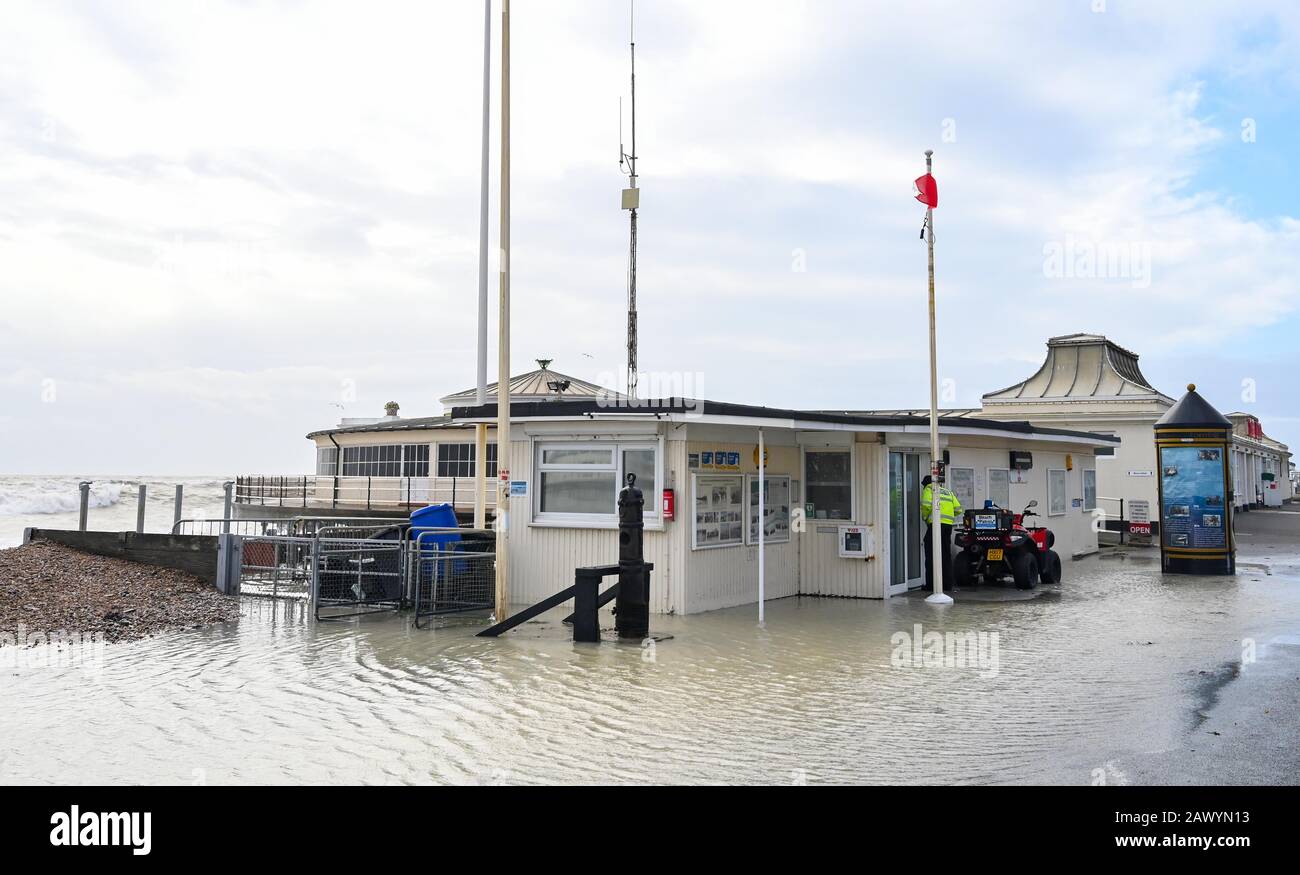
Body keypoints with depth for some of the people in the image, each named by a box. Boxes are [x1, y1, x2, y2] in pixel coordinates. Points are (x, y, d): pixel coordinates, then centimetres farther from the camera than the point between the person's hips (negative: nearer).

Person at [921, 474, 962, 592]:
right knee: (946, 555, 14)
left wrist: (924, 517, 3)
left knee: (931, 555, -1)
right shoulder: (948, 491, 24)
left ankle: (931, 584, -2)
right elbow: (958, 509, 14)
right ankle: (948, 583, 15)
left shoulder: (929, 489, 5)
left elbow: (926, 505, -13)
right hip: (949, 524, 6)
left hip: (936, 523, -6)